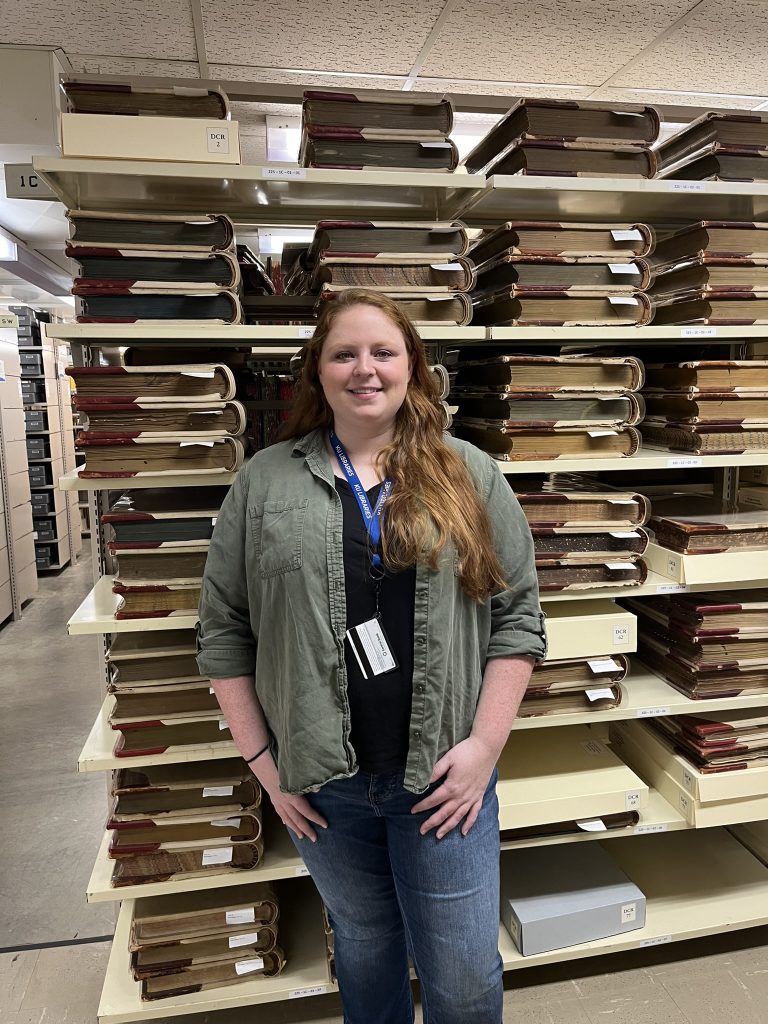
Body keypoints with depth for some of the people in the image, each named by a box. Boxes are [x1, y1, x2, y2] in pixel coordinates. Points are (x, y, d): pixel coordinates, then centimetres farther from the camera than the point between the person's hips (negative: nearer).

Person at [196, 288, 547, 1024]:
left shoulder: (468, 476, -1)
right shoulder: (264, 482, -1)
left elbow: (517, 615, -1)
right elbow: (224, 631, 1)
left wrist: (485, 744, -8)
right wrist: (260, 759, -1)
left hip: (442, 775, 0)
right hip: (320, 779, 1)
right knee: (363, 946, 23)